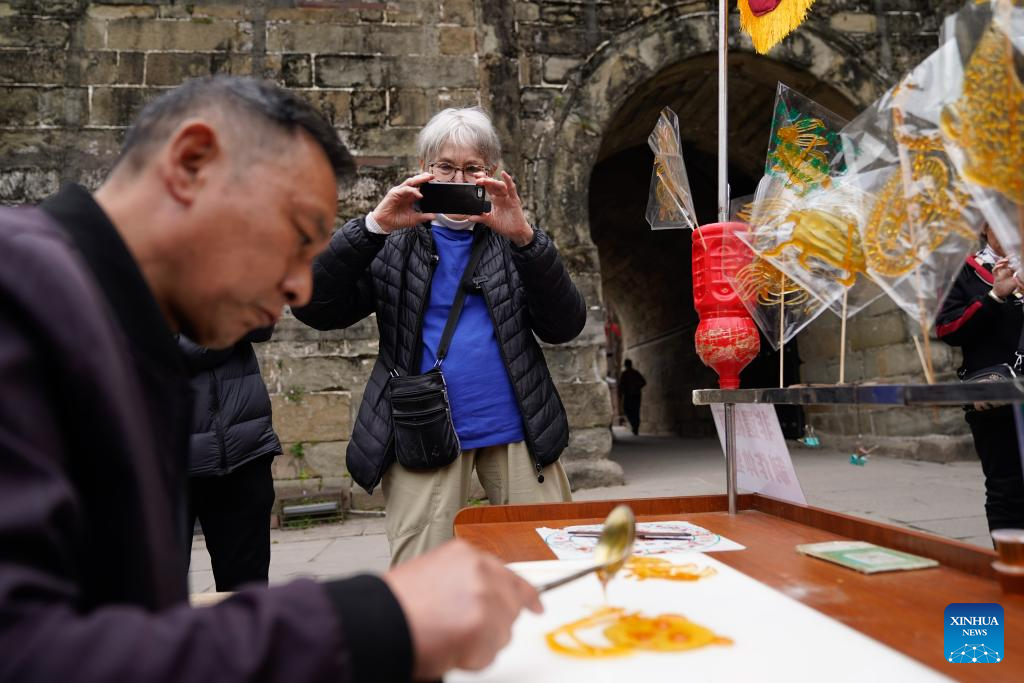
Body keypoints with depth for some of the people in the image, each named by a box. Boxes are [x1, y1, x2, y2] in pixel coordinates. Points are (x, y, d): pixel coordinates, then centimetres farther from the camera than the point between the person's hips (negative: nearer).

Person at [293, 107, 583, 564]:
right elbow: (315, 310, -6)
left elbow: (564, 328, -3)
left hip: (516, 430, 2)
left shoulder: (512, 239, 9)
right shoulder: (395, 244, 6)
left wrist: (524, 237, -16)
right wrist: (372, 226, -17)